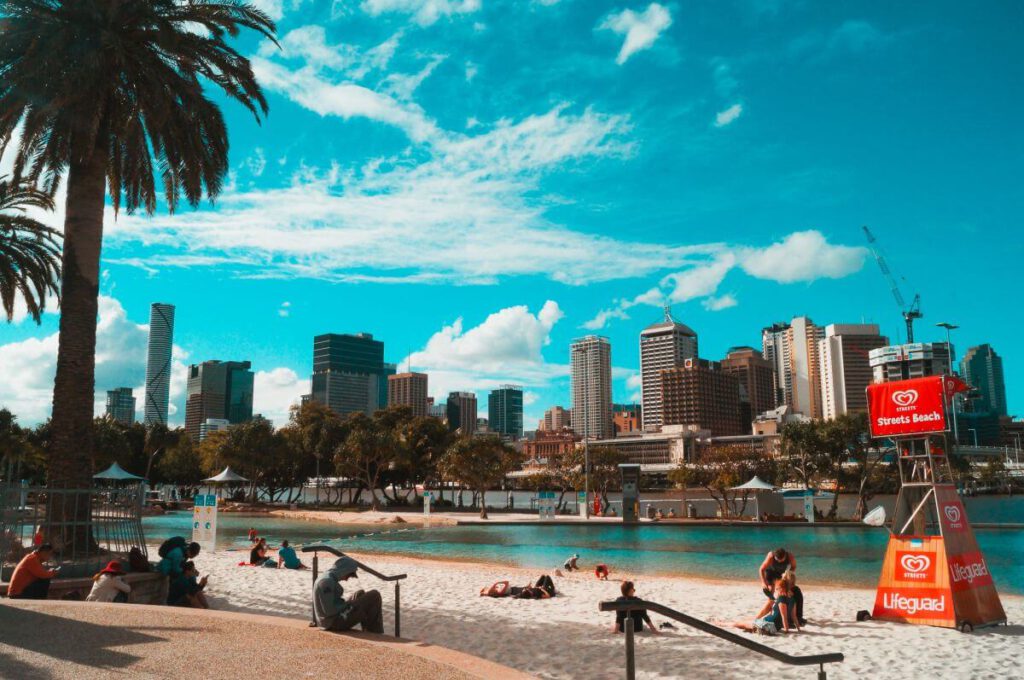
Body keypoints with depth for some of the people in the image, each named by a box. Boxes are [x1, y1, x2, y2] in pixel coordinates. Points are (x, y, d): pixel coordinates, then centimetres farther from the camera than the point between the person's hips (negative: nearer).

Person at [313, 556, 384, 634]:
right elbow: (329, 610, -24)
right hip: (336, 622, -10)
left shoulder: (329, 579, 11)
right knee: (374, 596, -5)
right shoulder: (326, 582, -20)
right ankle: (376, 633, 11)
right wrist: (349, 605, -11)